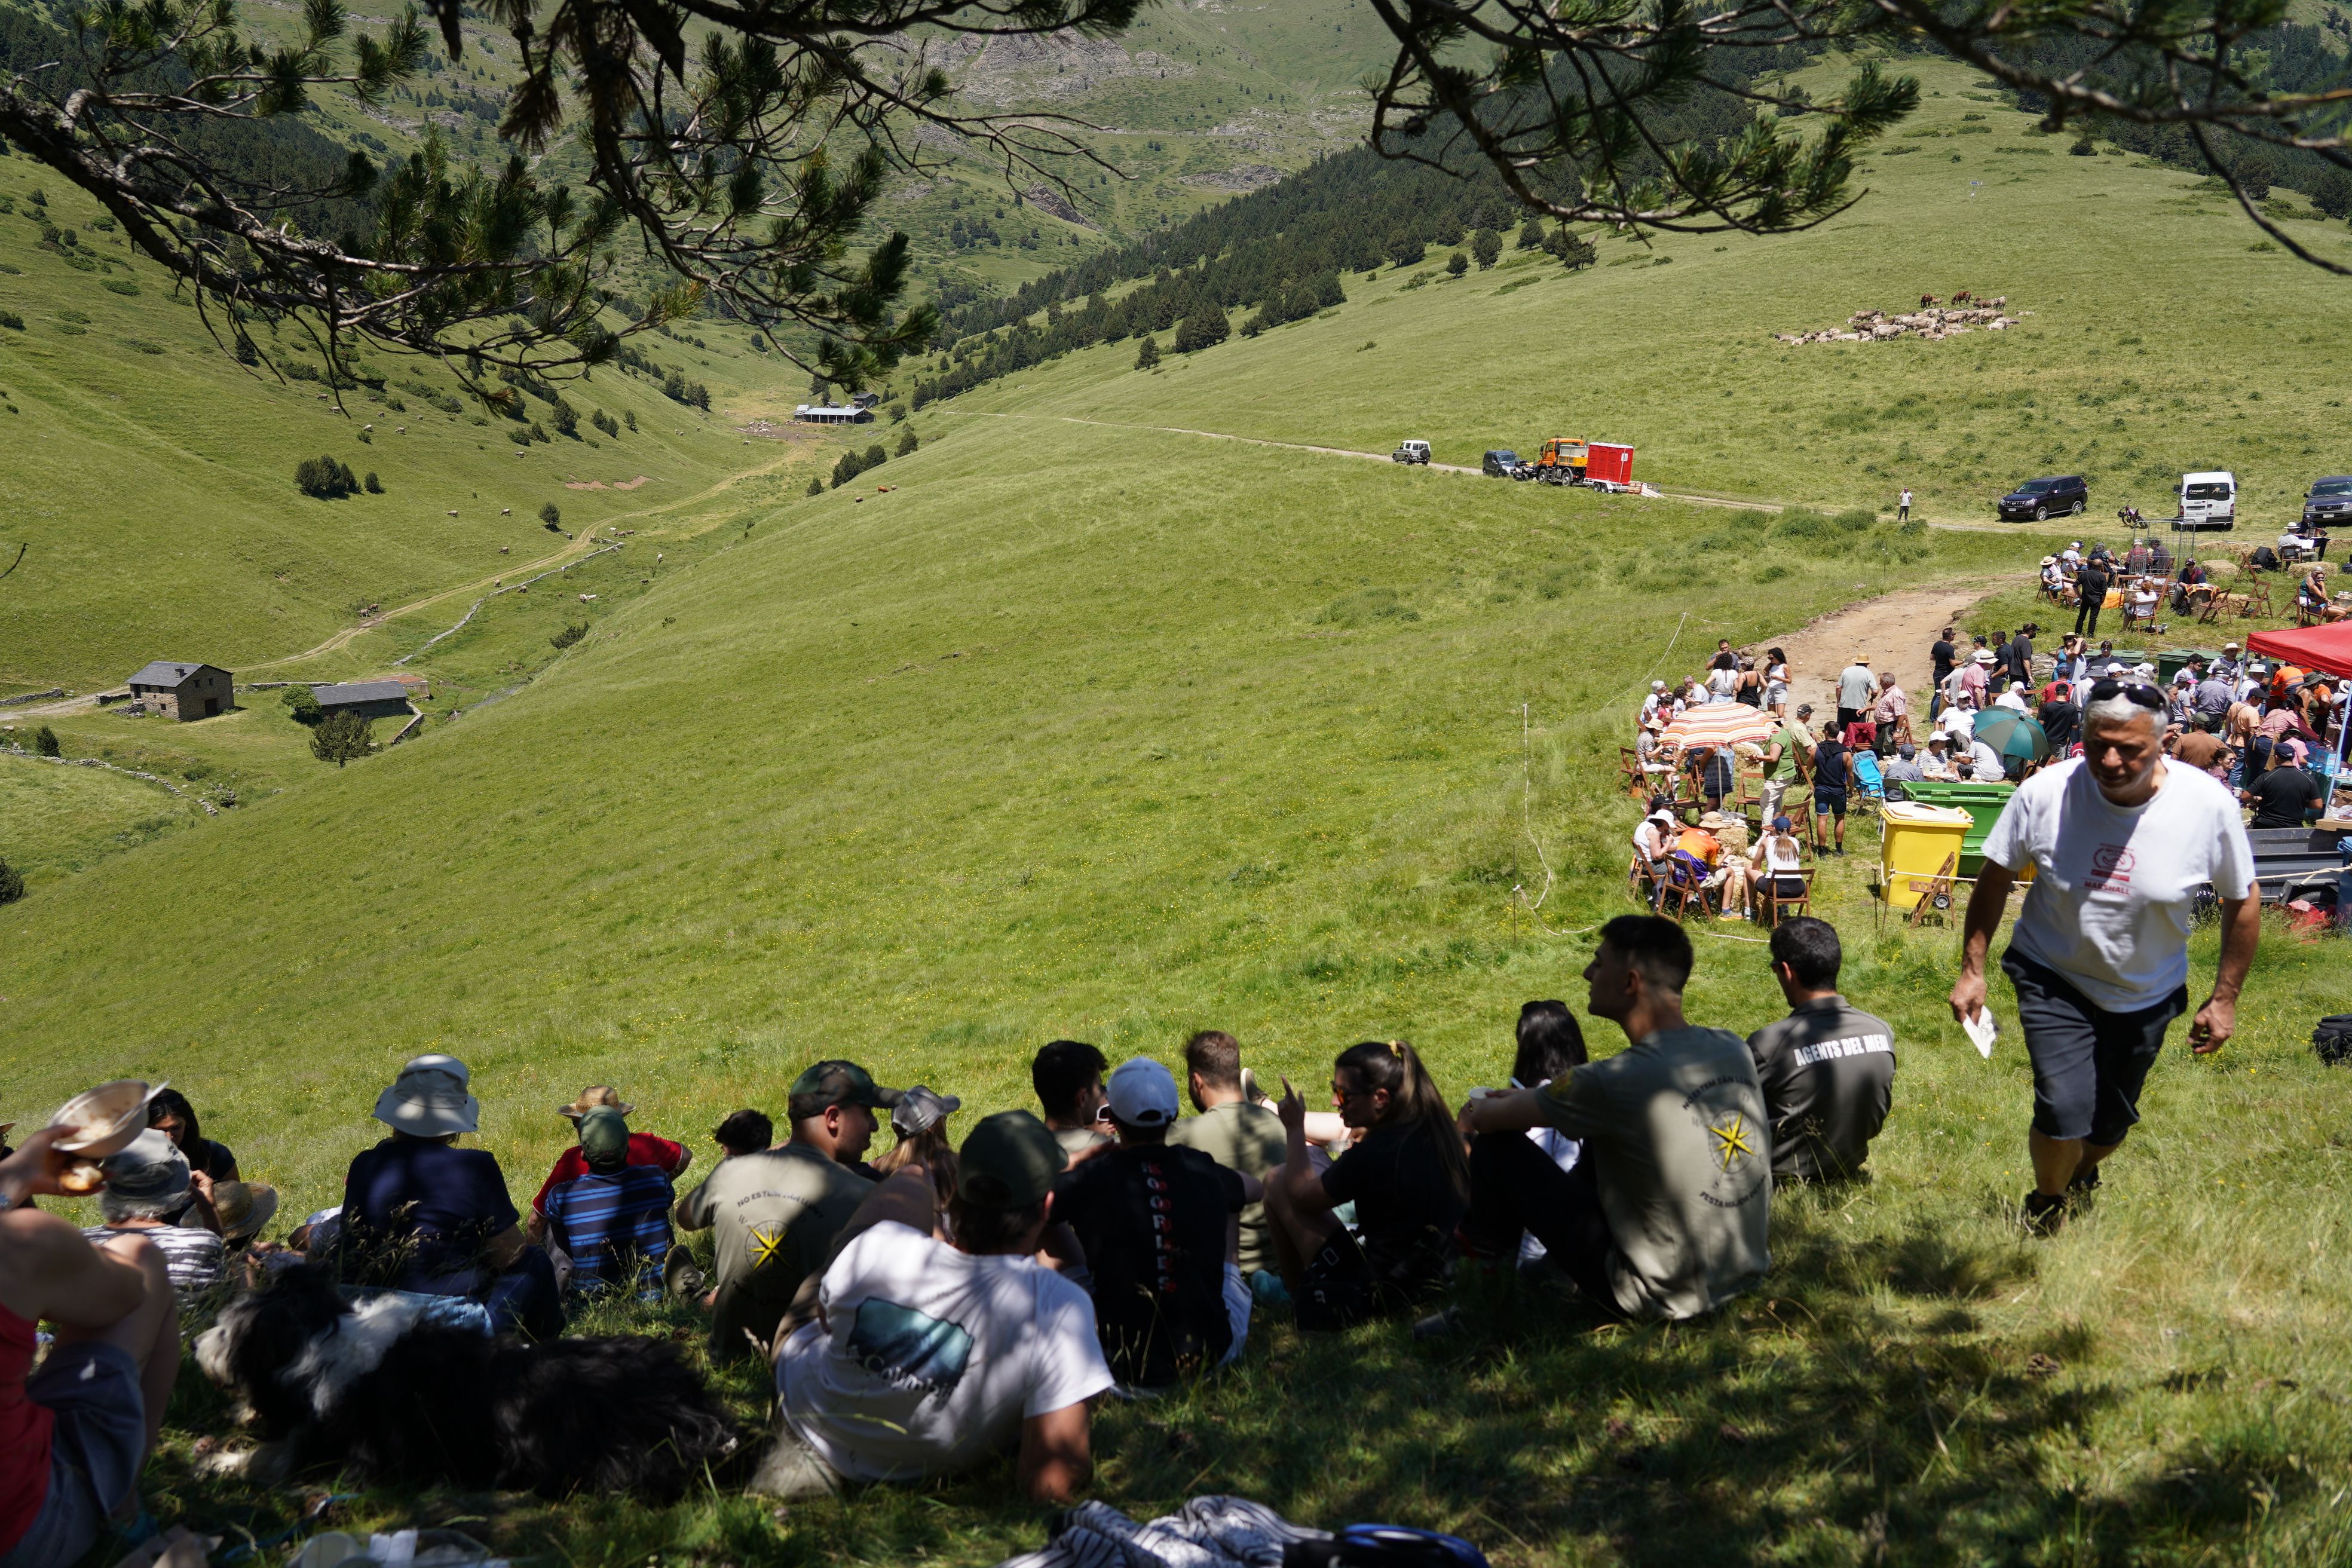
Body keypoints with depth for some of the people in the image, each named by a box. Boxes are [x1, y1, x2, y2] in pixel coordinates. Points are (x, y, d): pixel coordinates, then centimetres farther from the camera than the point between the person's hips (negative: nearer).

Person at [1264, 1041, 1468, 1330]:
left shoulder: (1372, 1154, -26)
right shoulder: (1434, 1131, -3)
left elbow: (1302, 1196, -7)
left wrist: (1295, 1129, 2)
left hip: (1380, 1294, -8)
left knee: (1277, 1181, 4)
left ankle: (1298, 1292, 21)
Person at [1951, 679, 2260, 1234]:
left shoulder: (2209, 806, -21)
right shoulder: (2045, 793, -22)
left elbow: (2243, 901, -5)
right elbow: (1996, 876, -6)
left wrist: (2224, 999, -1)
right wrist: (1971, 969, -5)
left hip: (2145, 995, 2)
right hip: (2053, 979, -2)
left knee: (2110, 1124, 17)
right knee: (2064, 1113, -17)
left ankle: (2081, 1176, 54)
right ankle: (2045, 1208, 15)